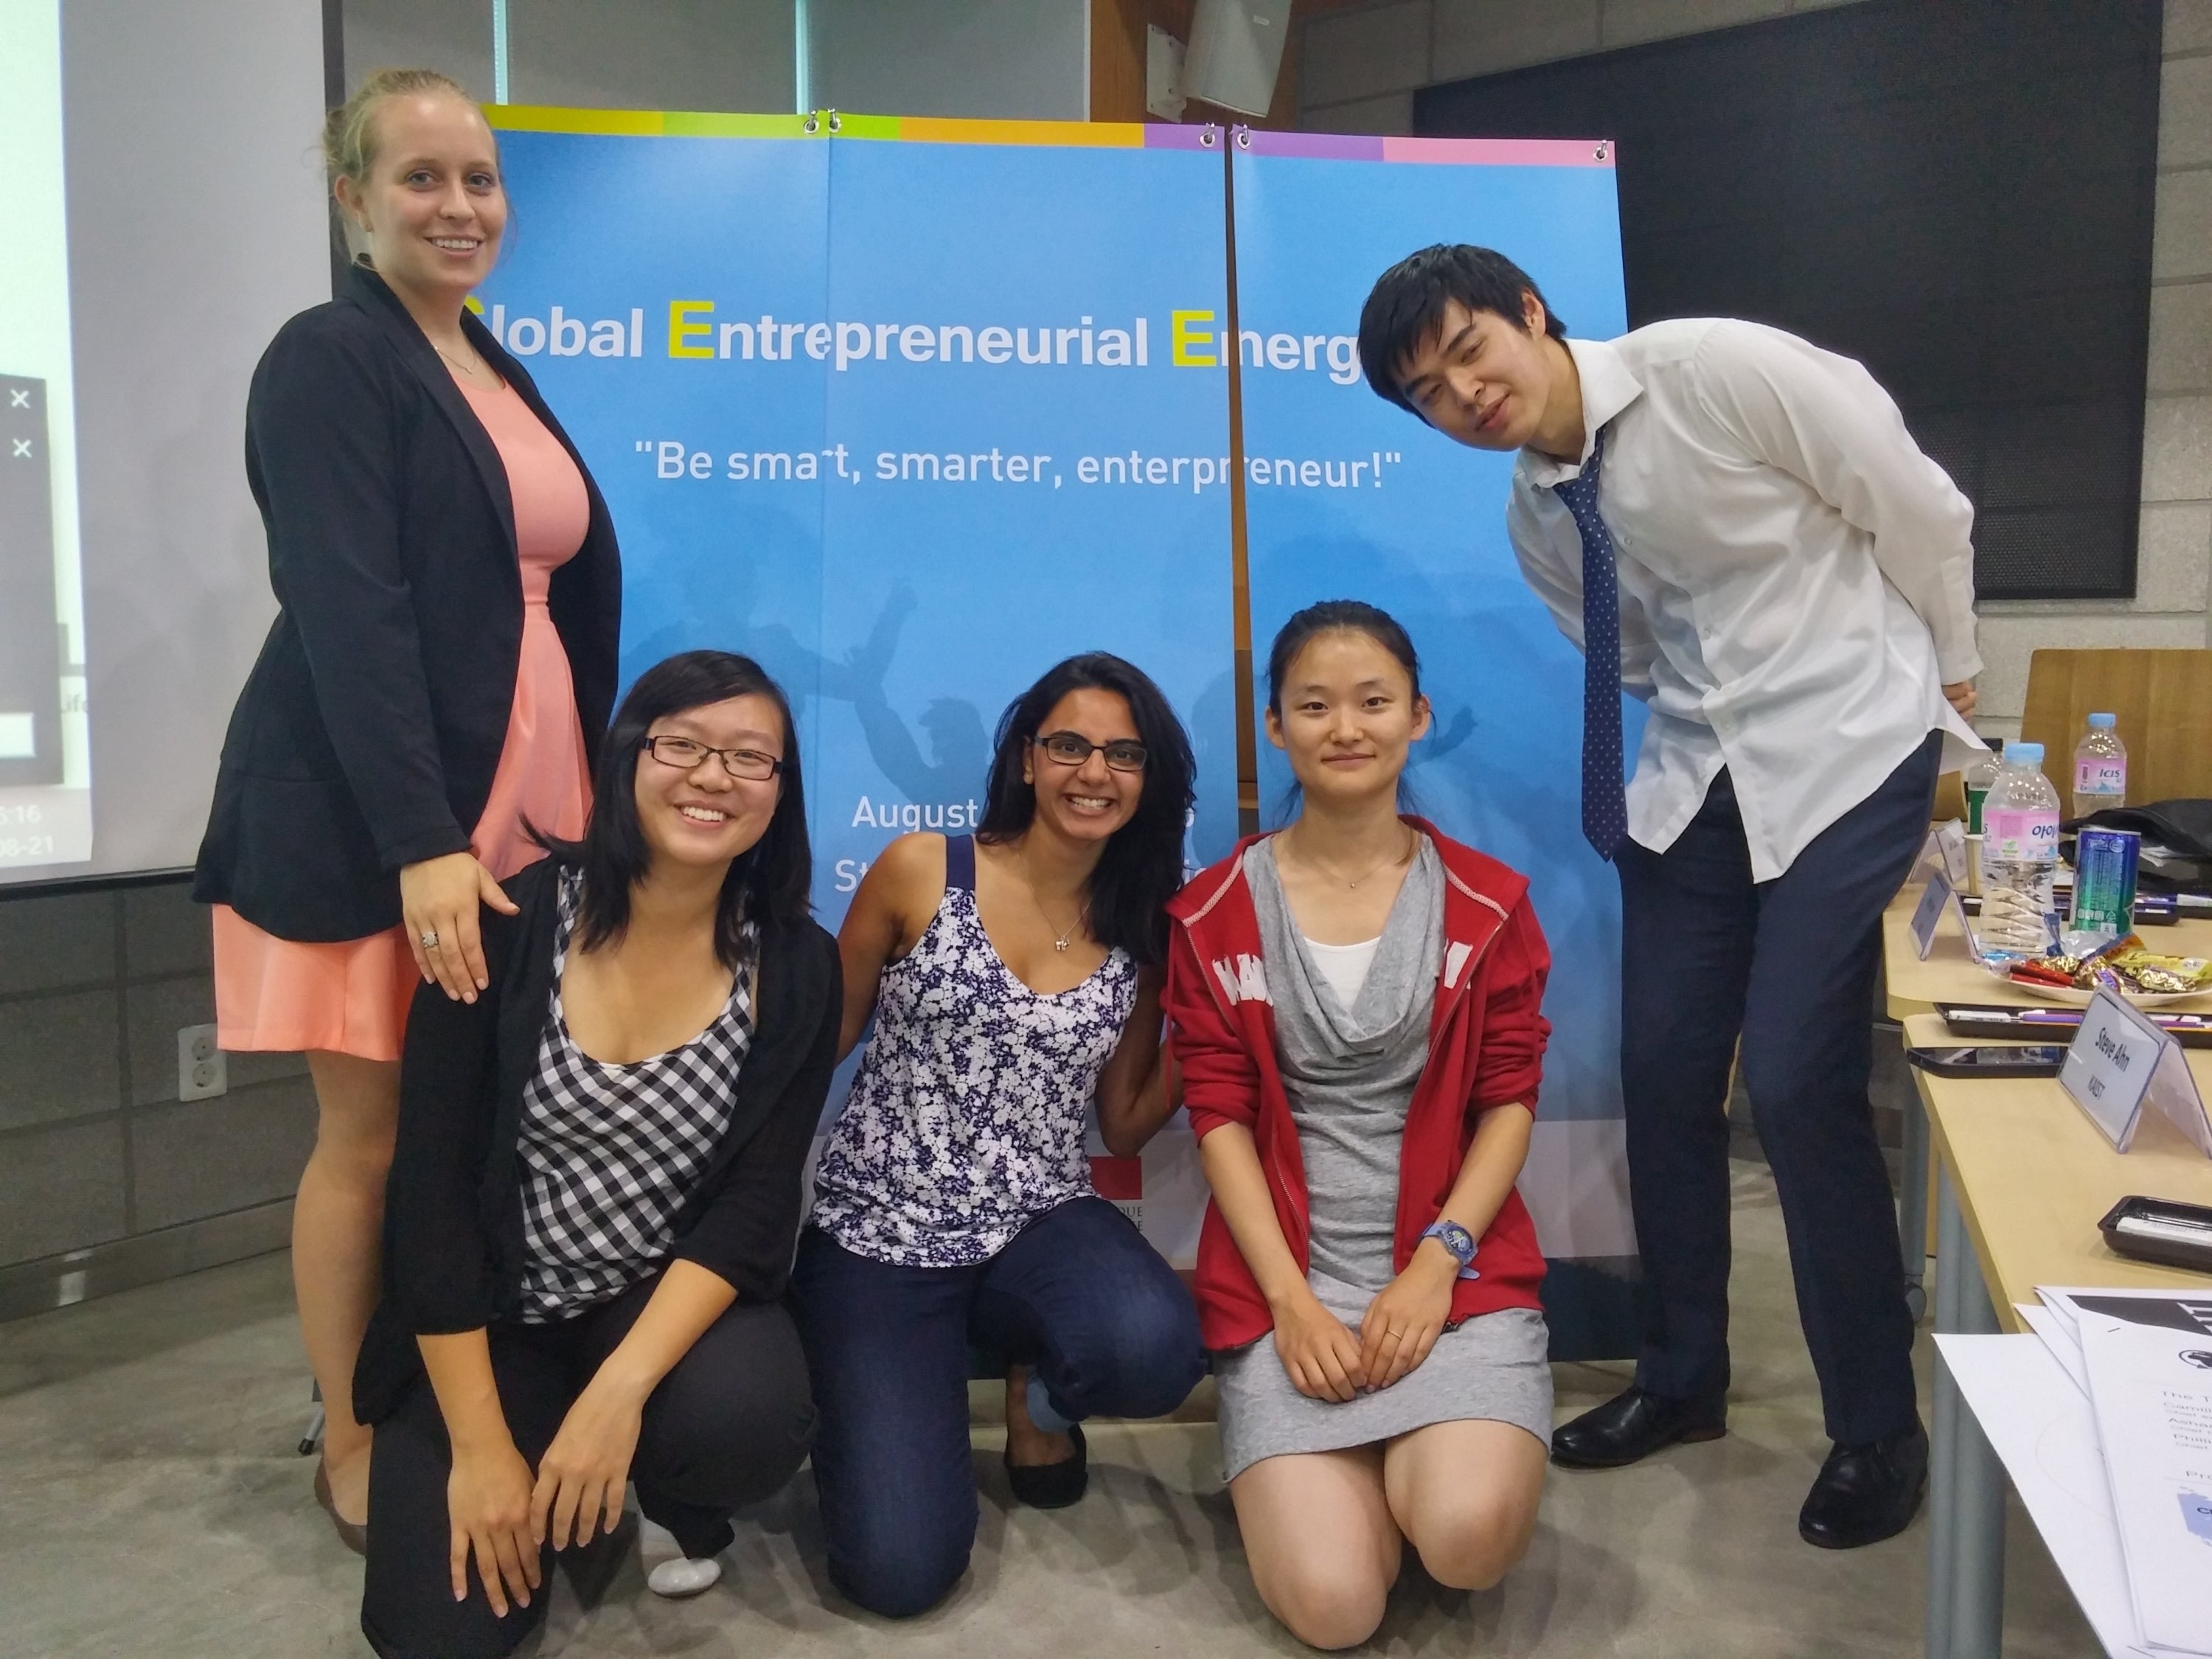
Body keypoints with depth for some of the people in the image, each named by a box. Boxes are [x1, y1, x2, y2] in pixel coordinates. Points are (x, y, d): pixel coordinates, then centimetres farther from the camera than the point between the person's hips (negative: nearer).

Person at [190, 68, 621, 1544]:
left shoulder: (494, 370, 17)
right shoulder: (329, 360, -7)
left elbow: (578, 576, 19)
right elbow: (348, 615, -17)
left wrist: (580, 792, 14)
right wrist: (421, 842, -24)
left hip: (519, 800, 7)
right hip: (367, 817, -7)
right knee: (373, 1135, 3)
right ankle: (354, 1450, 20)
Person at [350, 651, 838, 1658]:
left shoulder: (795, 970, -10)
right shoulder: (509, 923, -15)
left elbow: (753, 1211, -12)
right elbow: (429, 1188, -14)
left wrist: (620, 1389, -26)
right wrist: (479, 1443, -15)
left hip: (671, 1302, 1)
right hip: (492, 1313, 0)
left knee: (750, 1422, -31)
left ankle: (672, 1503, 7)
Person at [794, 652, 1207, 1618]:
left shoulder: (1143, 932, 2)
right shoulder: (920, 870, -6)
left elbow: (1124, 1125, 9)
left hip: (1038, 1223, 3)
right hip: (879, 1230, -2)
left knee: (1154, 1350, -33)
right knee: (899, 1571, -15)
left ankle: (1040, 1397, 6)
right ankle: (885, 1398, 20)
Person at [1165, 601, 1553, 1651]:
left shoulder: (1485, 903, 3)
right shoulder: (1214, 915, 1)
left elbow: (1510, 1101, 2)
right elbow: (1219, 1117, -1)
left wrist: (1436, 1262, -12)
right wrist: (1291, 1299, -11)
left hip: (1460, 1268, 1)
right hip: (1285, 1282, 0)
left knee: (1471, 1538, -24)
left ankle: (1419, 1454, 12)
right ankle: (1341, 1466, 18)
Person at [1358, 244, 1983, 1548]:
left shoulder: (1720, 368, -17)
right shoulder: (1536, 519, 3)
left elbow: (1921, 510, -7)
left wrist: (1947, 684, 5)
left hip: (1849, 752, -6)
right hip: (1698, 772, 6)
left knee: (1797, 1084, -11)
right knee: (1664, 1071, 5)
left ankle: (1880, 1427, 12)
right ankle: (1684, 1379, 27)